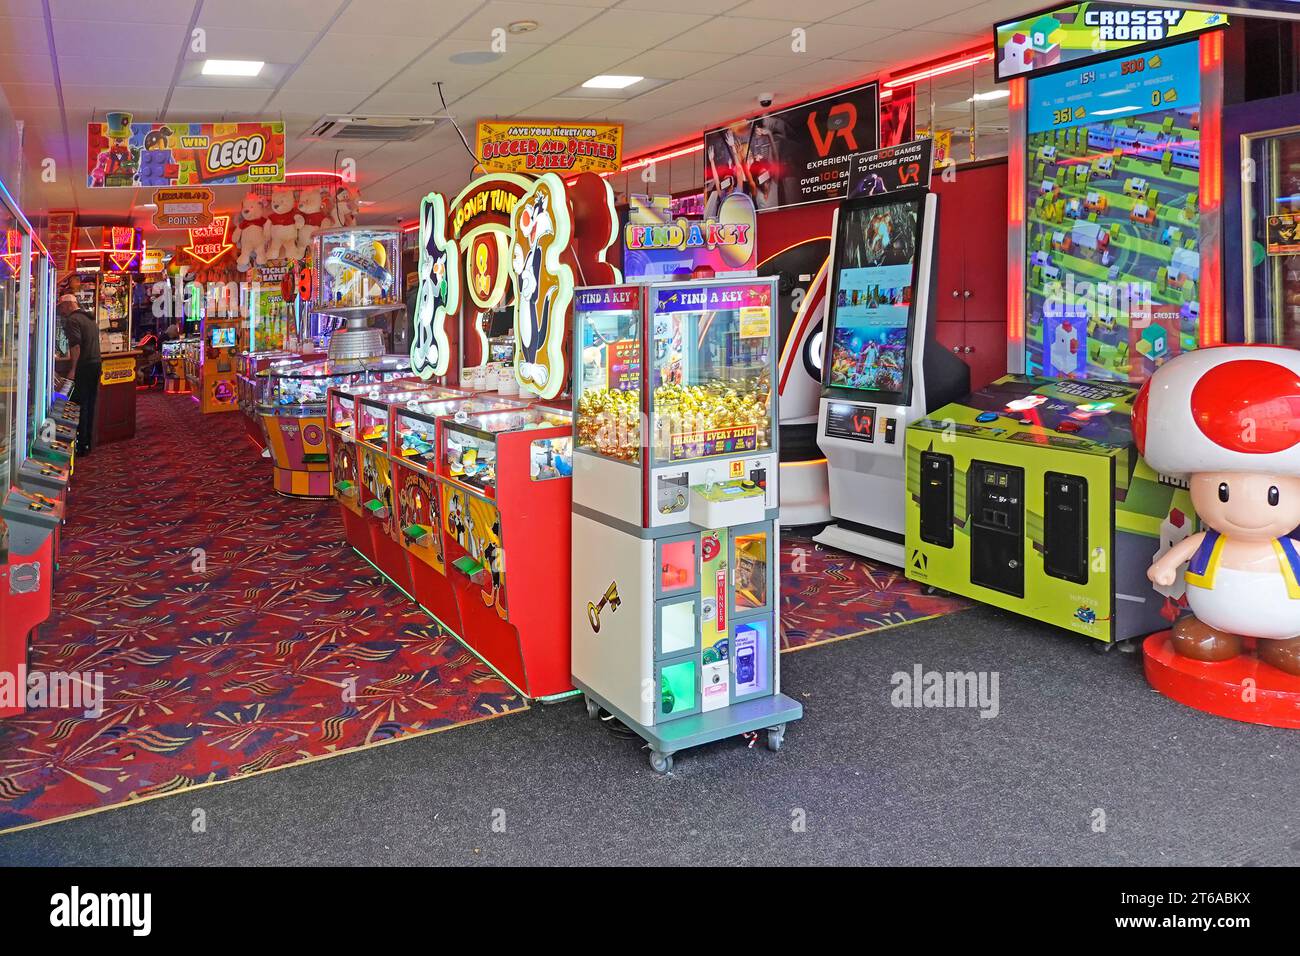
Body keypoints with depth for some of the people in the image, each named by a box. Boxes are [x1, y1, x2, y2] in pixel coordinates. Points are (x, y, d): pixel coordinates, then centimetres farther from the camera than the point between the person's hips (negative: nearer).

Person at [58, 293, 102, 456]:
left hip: (83, 366, -9)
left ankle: (81, 445, -3)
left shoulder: (72, 320, -10)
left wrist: (73, 370, -21)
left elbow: (76, 346, -20)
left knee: (79, 405, -4)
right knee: (90, 404, 13)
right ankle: (88, 443, 18)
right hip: (96, 363, 9)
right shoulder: (90, 319, 18)